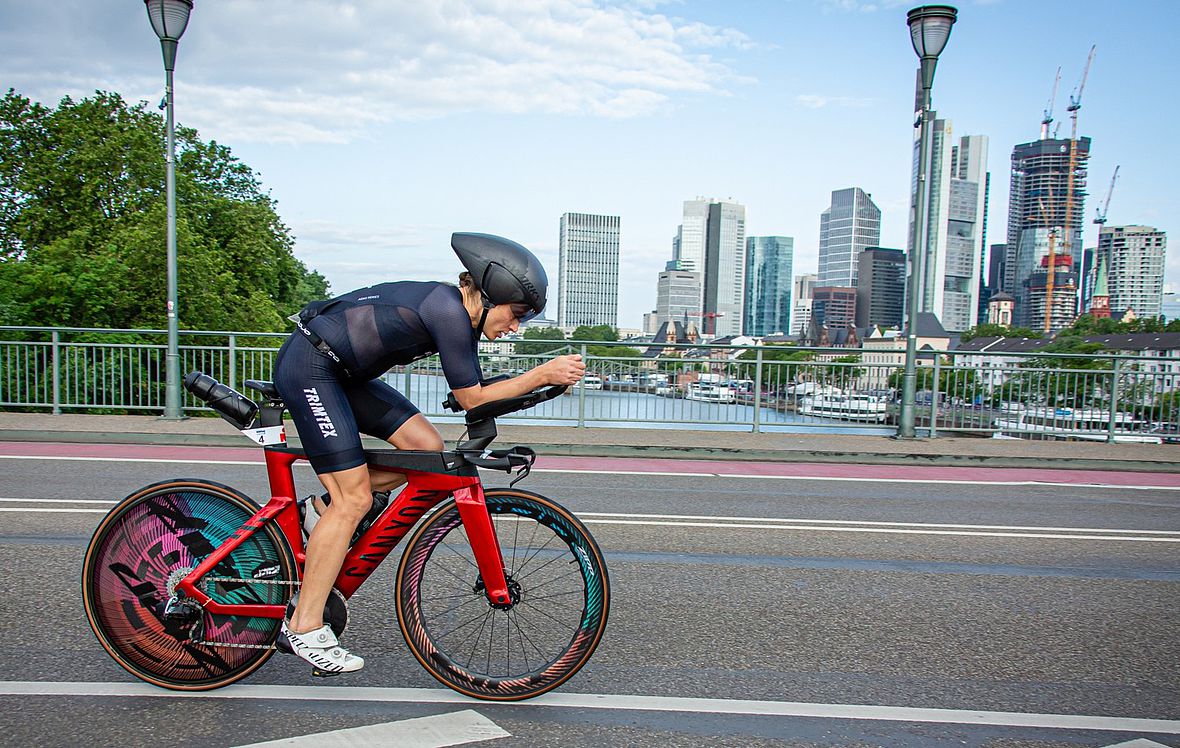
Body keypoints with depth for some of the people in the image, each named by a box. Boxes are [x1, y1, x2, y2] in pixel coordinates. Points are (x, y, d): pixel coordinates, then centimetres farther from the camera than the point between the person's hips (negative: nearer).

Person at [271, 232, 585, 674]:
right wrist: (543, 375, -19)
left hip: (341, 372, 9)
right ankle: (305, 627, 1)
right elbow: (473, 400, -18)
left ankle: (325, 511, 15)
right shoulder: (449, 311, -23)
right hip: (308, 367, -9)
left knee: (427, 447, 0)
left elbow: (475, 392, 9)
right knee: (354, 500, -9)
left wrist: (546, 378, 0)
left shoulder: (460, 312, 5)